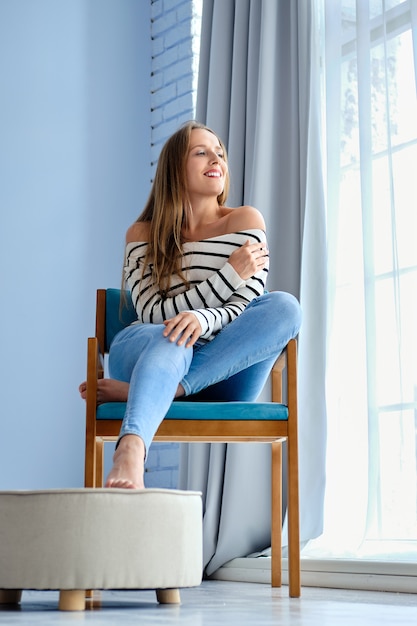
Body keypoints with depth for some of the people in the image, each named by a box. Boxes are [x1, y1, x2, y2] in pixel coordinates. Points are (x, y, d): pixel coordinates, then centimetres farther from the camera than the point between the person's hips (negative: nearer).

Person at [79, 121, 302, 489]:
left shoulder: (245, 222, 7)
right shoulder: (143, 235, 7)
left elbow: (245, 309, -6)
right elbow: (155, 314, -7)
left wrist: (203, 320, -30)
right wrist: (231, 274, -16)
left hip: (222, 370, 2)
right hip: (146, 352, -1)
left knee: (285, 307, -26)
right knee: (171, 338, -36)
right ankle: (131, 449, -65)